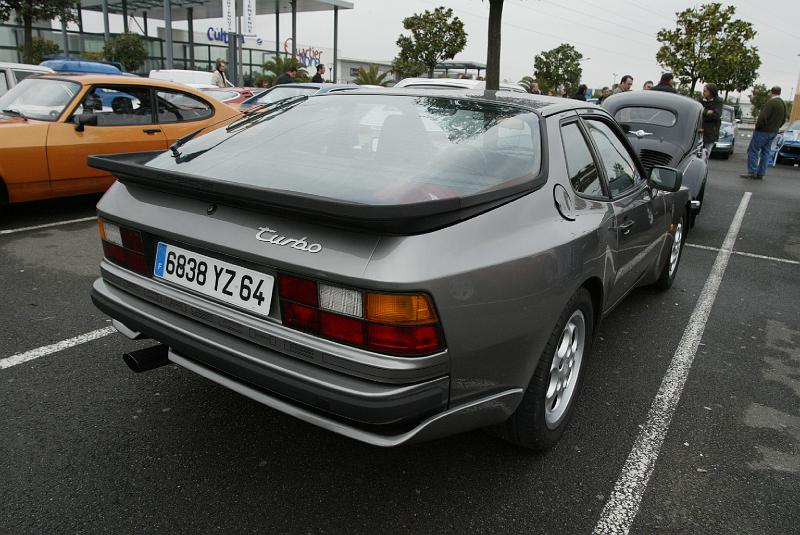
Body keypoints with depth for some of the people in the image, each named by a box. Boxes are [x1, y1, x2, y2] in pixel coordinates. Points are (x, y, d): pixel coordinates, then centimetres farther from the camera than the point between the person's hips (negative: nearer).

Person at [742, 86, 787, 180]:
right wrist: (775, 127, 21)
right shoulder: (783, 104, 12)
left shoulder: (771, 102, -17)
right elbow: (783, 120, 19)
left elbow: (763, 117, -24)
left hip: (763, 131, -9)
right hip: (773, 132, 9)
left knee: (753, 150, -3)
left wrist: (758, 125, -9)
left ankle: (752, 172, -7)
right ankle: (760, 174, 14)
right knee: (765, 152, 12)